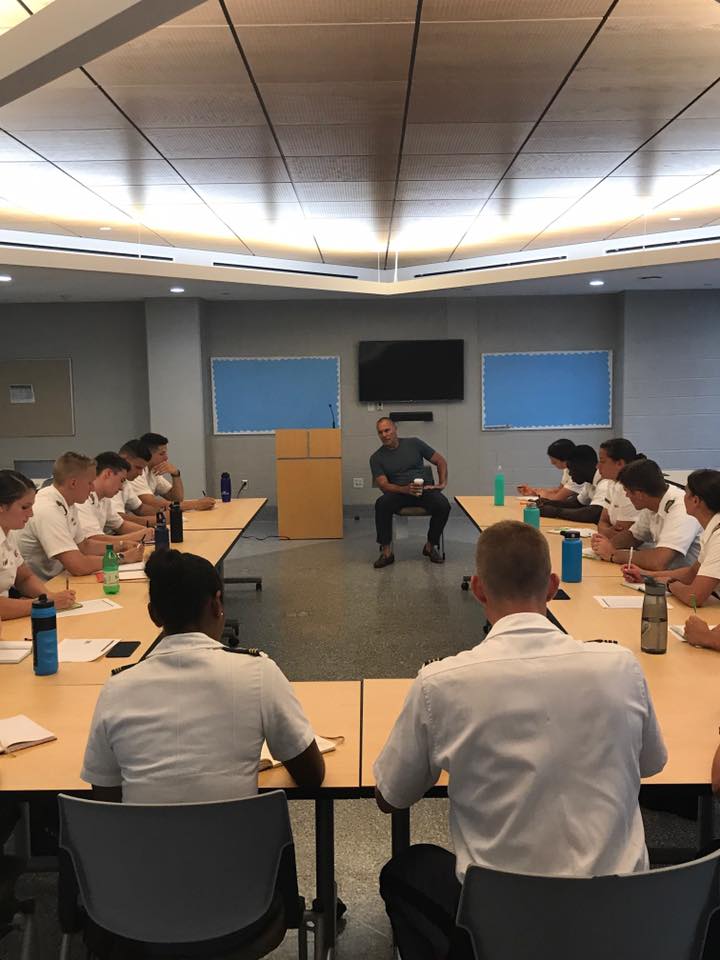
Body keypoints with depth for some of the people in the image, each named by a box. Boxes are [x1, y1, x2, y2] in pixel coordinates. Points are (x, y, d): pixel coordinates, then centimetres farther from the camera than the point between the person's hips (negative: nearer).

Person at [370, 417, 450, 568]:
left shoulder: (414, 443, 6)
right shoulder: (376, 458, 4)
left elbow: (440, 461, 11)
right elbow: (384, 485, -6)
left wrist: (442, 483, -3)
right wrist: (406, 489, -24)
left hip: (424, 489, 1)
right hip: (398, 493, 0)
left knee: (443, 505, -30)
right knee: (381, 504, -34)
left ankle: (431, 545, -6)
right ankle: (386, 551, -22)